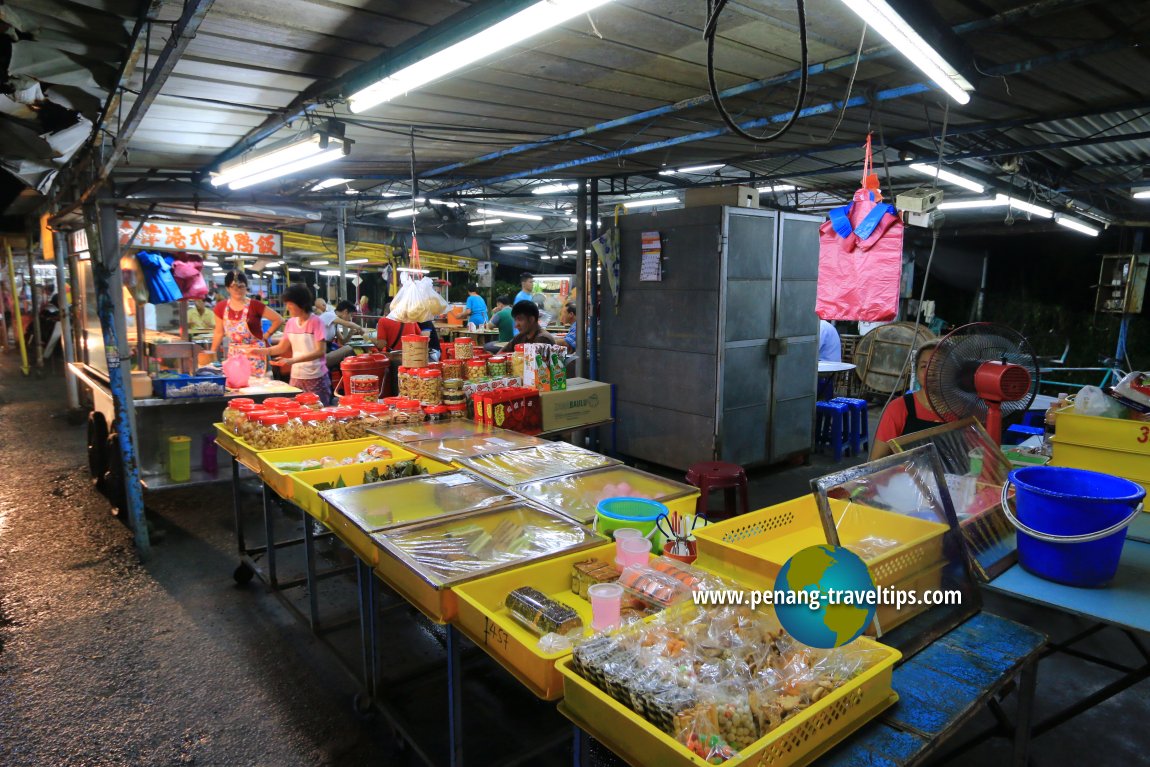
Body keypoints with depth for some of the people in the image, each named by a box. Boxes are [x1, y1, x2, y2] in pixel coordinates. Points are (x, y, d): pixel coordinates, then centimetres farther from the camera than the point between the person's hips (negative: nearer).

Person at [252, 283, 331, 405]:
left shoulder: (316, 322, -11)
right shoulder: (290, 323, 7)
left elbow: (320, 352, -18)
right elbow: (282, 348, 15)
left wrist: (292, 360, -25)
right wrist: (261, 351, -1)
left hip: (316, 378, -5)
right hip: (296, 377, 6)